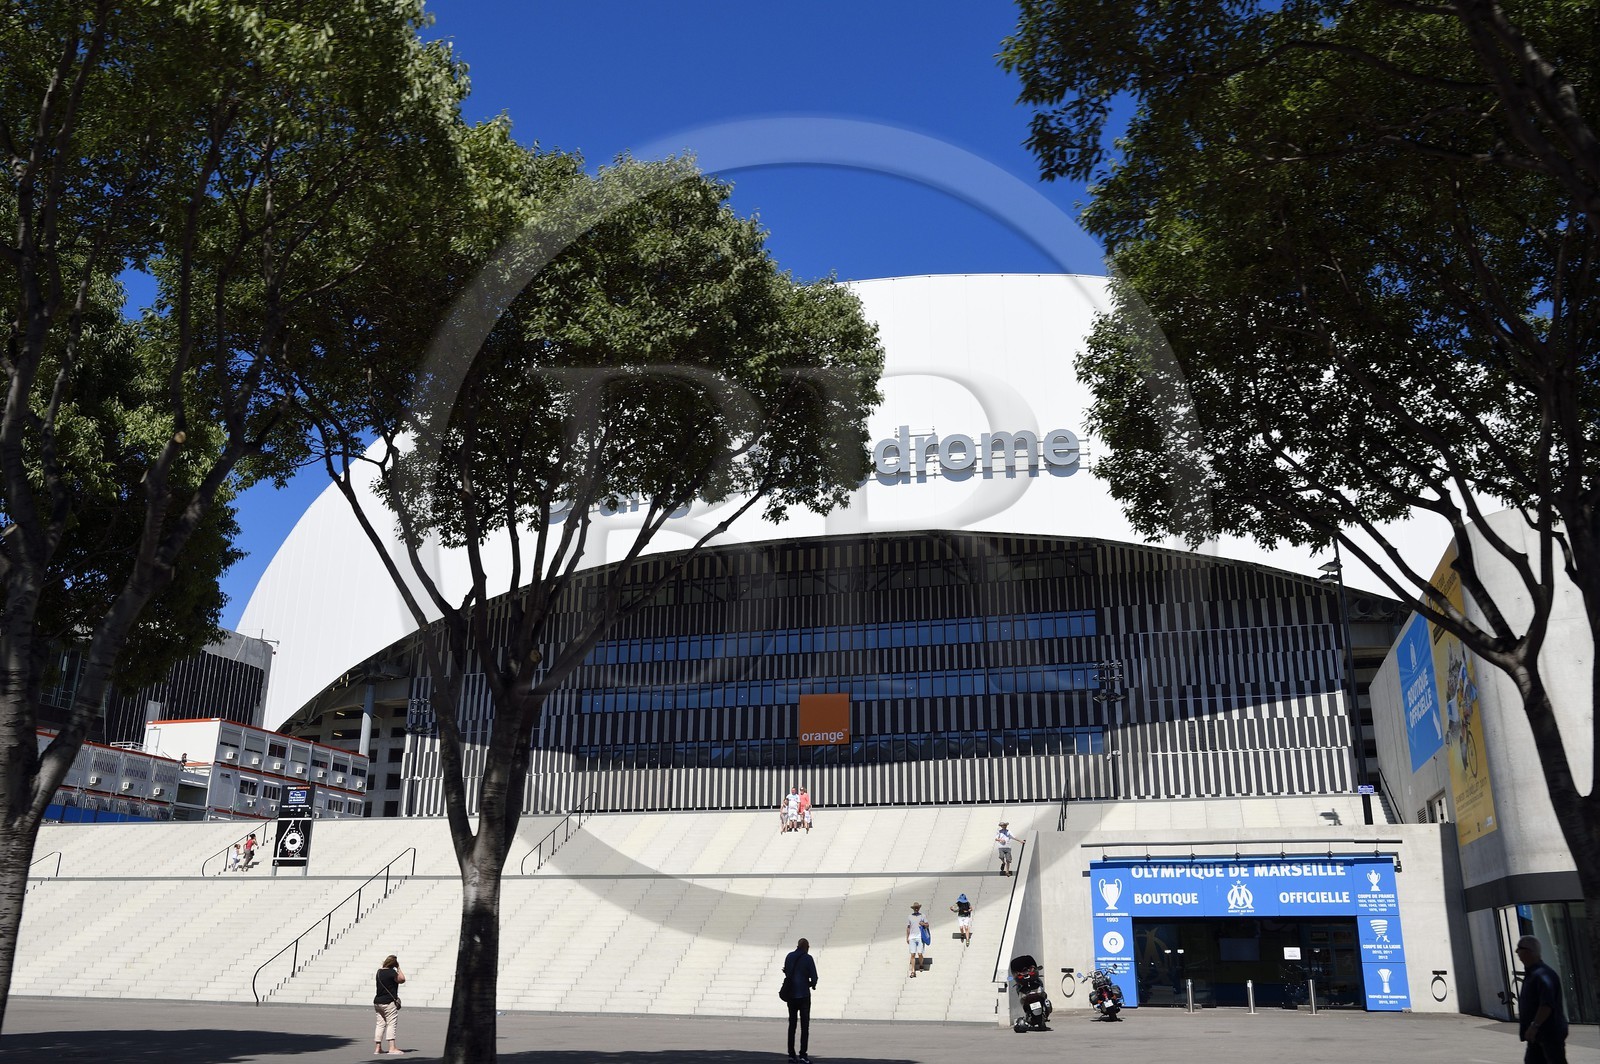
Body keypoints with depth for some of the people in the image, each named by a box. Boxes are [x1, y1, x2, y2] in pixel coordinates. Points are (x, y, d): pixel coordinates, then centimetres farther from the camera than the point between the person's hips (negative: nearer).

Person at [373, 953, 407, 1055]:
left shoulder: (379, 971, 9)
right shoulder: (391, 972, -16)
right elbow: (402, 979, -5)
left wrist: (397, 969, 13)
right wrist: (398, 968, -1)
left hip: (378, 1001, 8)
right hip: (389, 1002, -8)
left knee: (380, 1024, 11)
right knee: (391, 1024, -5)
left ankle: (377, 1047, 12)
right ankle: (392, 1047, -10)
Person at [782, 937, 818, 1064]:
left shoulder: (789, 956, 6)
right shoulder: (808, 958, -8)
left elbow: (786, 972, 13)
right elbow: (814, 977, -10)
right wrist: (812, 985, 9)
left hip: (791, 995, 4)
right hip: (804, 995, -4)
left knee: (792, 1025, 12)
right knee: (805, 1026, 0)